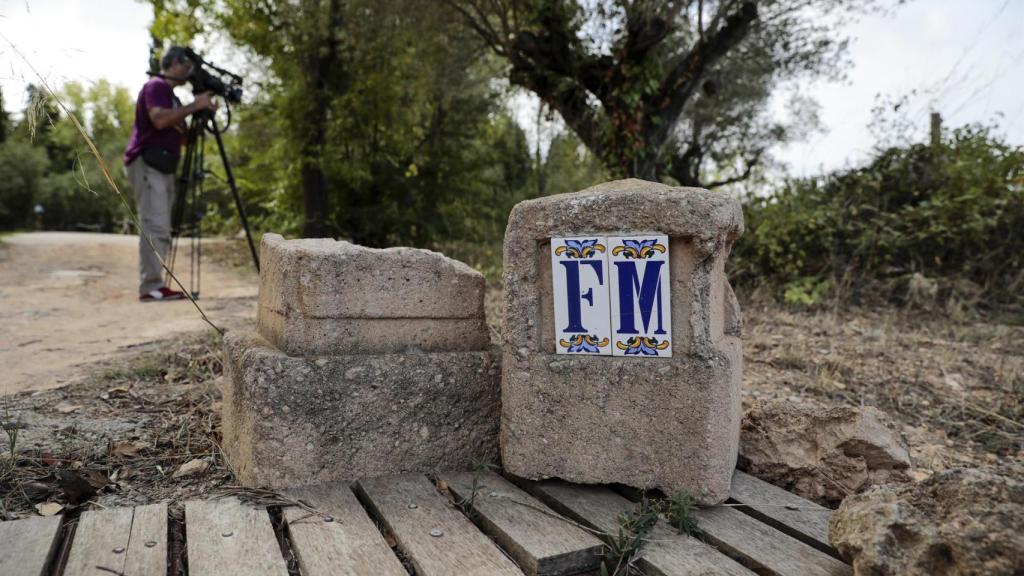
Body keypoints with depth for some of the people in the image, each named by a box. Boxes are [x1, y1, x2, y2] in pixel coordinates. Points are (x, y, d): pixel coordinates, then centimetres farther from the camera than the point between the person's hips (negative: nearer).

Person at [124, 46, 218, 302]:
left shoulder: (170, 93, 24)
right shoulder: (156, 86, -5)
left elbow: (180, 134, 23)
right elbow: (159, 120, -22)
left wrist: (202, 112, 11)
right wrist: (194, 106, -16)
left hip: (163, 167, 10)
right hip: (147, 164, -10)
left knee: (161, 229, 6)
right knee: (155, 226, -16)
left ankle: (155, 284, 8)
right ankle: (150, 286, -17)